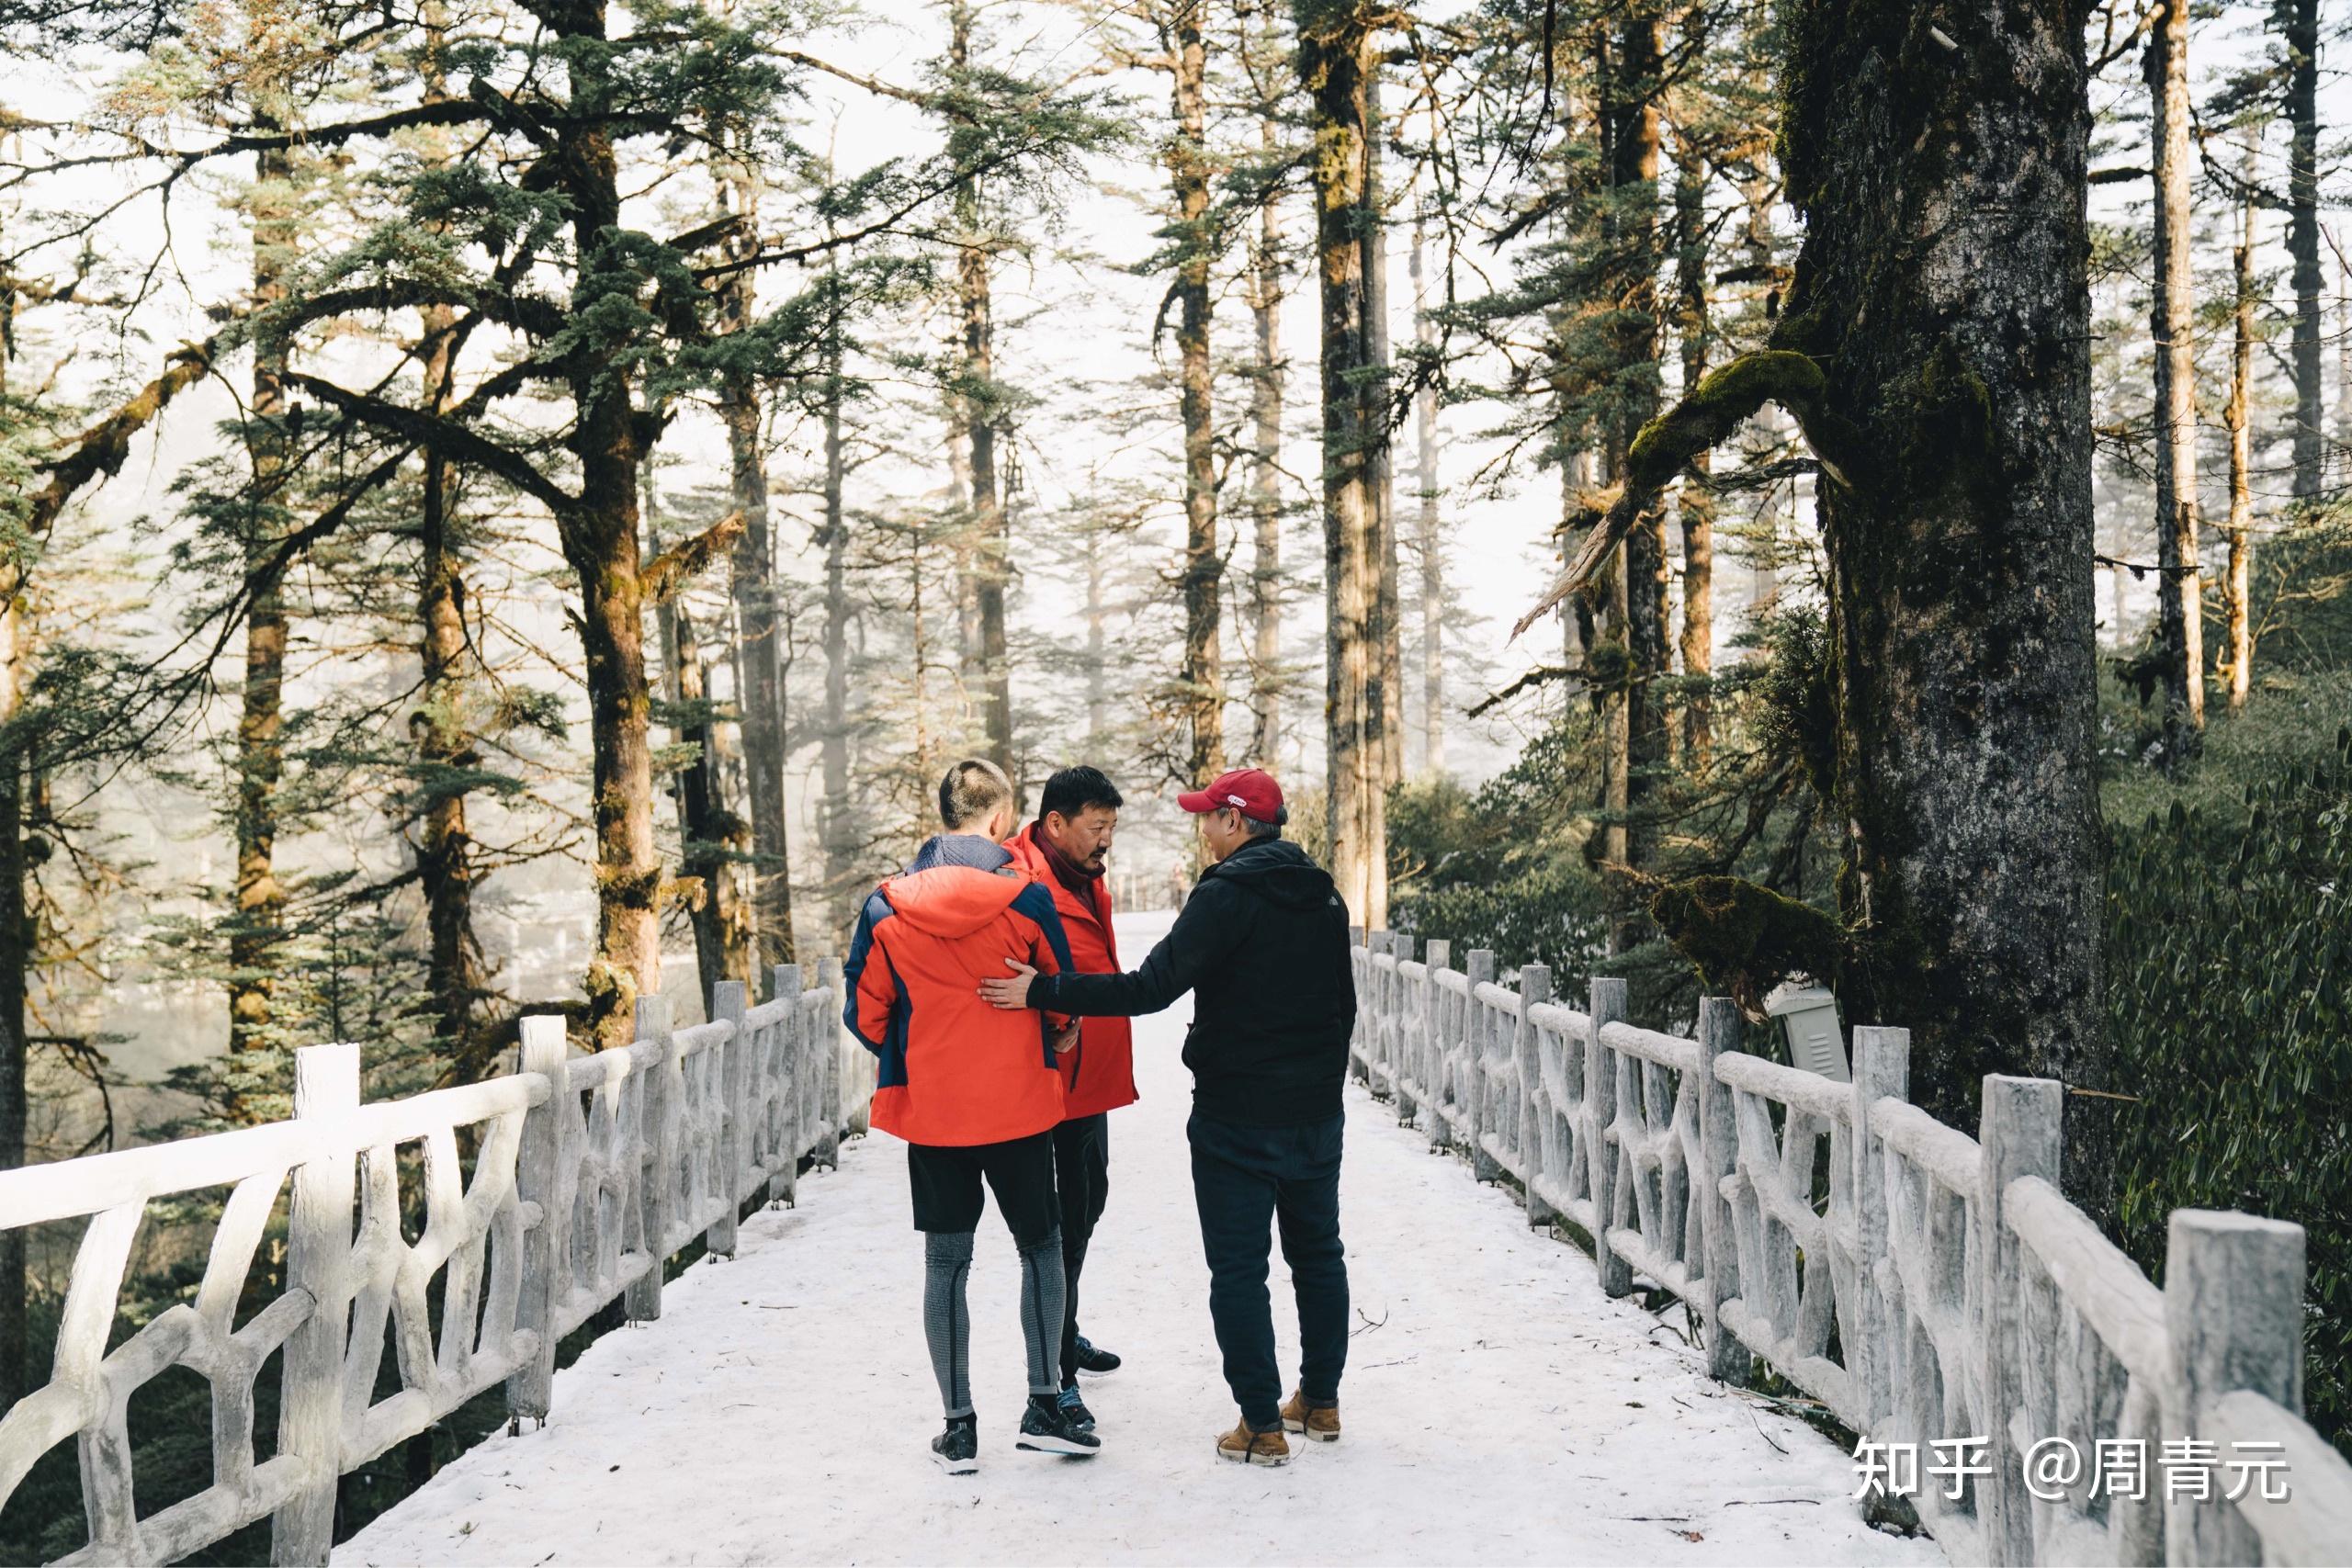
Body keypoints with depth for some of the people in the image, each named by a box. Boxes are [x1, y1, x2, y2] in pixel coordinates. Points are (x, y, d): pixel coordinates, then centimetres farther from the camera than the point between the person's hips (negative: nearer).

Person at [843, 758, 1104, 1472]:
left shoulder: (887, 905, -4)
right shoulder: (1025, 898, -10)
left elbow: (865, 1012, 2)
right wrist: (1060, 1037, 25)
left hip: (929, 1110, 2)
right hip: (1019, 1104, -1)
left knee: (945, 1263, 10)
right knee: (1040, 1246, 15)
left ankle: (958, 1427, 14)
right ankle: (1044, 1406, 14)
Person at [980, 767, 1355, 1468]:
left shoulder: (1226, 894, -16)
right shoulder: (1323, 895, 8)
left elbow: (1151, 988, -22)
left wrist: (1042, 992, -18)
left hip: (1237, 1116, -7)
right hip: (1316, 1113, 8)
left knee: (1238, 1267, 0)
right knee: (1318, 1253, 17)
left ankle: (1261, 1424, 3)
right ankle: (1320, 1401, 27)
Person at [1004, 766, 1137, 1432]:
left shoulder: (1086, 878, 12)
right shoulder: (1023, 884, -20)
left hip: (1093, 1079, 10)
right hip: (1053, 1082, -10)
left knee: (1086, 1203, 23)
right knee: (1061, 1219, -6)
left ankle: (1064, 1333, 41)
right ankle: (1055, 1378, 2)